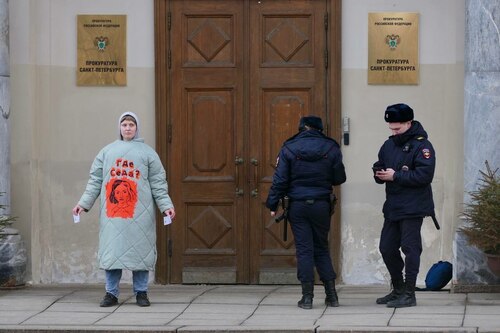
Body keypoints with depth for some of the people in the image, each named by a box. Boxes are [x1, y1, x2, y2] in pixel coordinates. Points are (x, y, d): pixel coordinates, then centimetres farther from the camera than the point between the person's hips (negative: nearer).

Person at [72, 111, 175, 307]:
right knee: (112, 251, -1)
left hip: (139, 213, -1)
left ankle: (141, 292, 8)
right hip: (112, 211, 1)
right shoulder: (107, 152, 14)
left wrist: (166, 206, -5)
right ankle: (111, 293, 6)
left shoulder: (147, 152, 10)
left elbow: (158, 184, 6)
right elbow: (95, 181, 12)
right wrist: (84, 203, 4)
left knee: (140, 250, 0)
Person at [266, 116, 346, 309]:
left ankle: (307, 297, -1)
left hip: (298, 206, -1)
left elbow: (280, 180, -5)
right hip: (321, 204, 1)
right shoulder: (331, 148, -1)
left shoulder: (289, 148, -3)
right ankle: (331, 295, 9)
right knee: (322, 248, 13)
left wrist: (272, 204, 2)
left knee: (304, 250, 2)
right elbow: (339, 178, 3)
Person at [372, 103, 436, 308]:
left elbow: (424, 175, -20)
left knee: (410, 248, -8)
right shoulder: (388, 145, 14)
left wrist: (395, 176, -19)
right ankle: (398, 289, 26)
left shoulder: (421, 145, -10)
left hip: (413, 208, -8)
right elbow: (379, 167, 20)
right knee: (387, 248, 12)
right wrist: (379, 174, -4)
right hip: (392, 207, 8)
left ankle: (409, 294, -4)